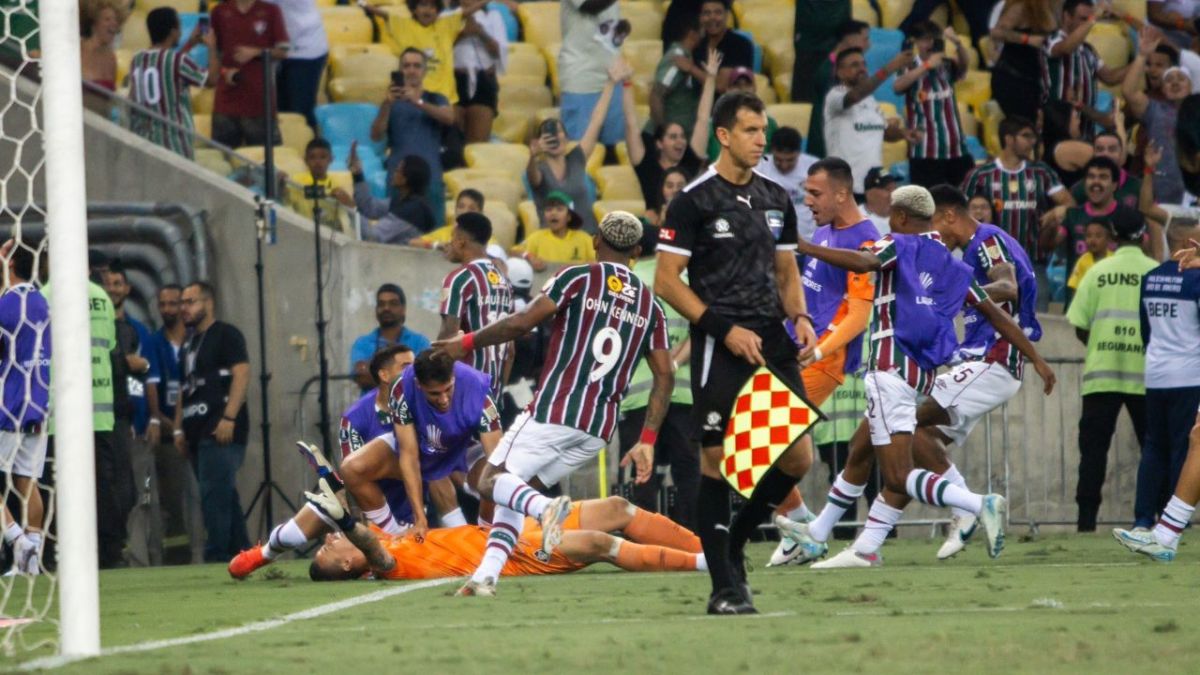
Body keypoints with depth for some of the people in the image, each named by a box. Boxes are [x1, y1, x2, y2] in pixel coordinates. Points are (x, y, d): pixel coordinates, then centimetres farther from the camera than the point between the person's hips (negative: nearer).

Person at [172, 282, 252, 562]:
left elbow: (242, 374, -12)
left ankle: (217, 555, -17)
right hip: (198, 431, 9)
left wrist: (229, 418, -21)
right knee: (224, 495, 9)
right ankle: (241, 552, 12)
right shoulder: (189, 344, 23)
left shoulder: (226, 335, -2)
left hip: (221, 431, -9)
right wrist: (179, 428, 16)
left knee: (215, 494, -15)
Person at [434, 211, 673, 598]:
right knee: (517, 489, 18)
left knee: (493, 481, 3)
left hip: (553, 411, -6)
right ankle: (486, 575, 1)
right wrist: (647, 442, 10)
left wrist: (467, 344, 6)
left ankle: (544, 507, -29)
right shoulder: (650, 306, 14)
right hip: (599, 431, 6)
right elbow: (665, 378, 9)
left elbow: (522, 323, -8)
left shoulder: (579, 279, -1)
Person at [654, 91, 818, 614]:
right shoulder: (695, 200, -5)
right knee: (717, 461, -6)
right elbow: (666, 281, -7)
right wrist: (726, 330, -13)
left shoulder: (776, 199, 13)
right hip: (720, 349, -6)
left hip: (773, 343, 6)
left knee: (797, 459, 1)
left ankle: (734, 544, 23)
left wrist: (801, 318, 1)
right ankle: (725, 587, -1)